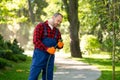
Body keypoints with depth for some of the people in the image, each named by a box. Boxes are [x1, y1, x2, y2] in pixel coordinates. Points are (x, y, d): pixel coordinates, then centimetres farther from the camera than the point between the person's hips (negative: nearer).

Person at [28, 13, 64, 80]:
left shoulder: (57, 31, 13)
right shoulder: (40, 26, -4)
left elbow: (59, 45, 17)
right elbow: (36, 41, -14)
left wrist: (60, 45, -8)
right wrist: (47, 49, -24)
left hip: (50, 58, 5)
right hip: (39, 56, -5)